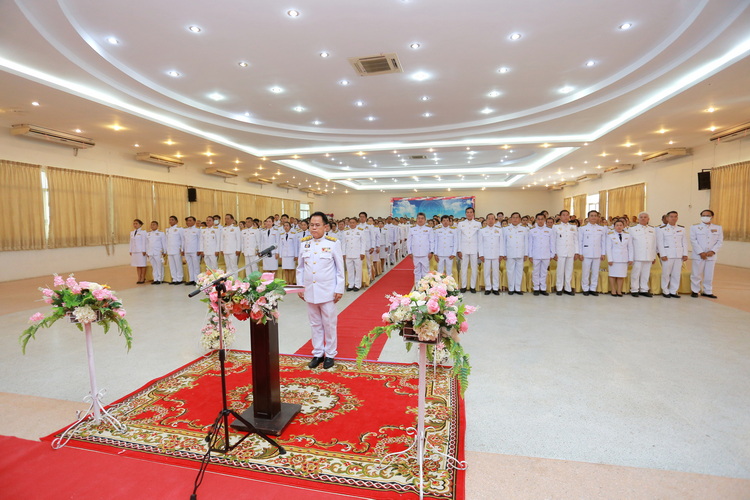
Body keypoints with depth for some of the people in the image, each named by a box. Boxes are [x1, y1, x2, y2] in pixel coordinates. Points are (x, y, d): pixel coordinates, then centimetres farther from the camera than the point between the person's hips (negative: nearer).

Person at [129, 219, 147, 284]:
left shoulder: (143, 232, -4)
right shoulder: (132, 232, 14)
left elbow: (144, 242, -7)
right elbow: (131, 242, 16)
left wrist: (144, 251, -11)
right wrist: (131, 251, 12)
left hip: (141, 251, -6)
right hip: (134, 251, 6)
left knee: (142, 265, 0)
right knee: (137, 265, 7)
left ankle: (143, 278, 7)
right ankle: (139, 278, 13)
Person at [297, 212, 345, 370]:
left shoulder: (333, 243, -6)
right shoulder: (304, 243, 4)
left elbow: (340, 268, -3)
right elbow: (300, 267, 11)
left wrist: (339, 289, -5)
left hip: (327, 291, -3)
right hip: (310, 290, 3)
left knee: (329, 324, 7)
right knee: (315, 324, 14)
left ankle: (330, 354, 23)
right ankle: (318, 353, 28)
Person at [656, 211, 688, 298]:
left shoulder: (682, 228, 11)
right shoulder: (661, 229, 0)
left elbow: (684, 242, 11)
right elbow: (660, 243, -4)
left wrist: (685, 254, 4)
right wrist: (663, 255, -10)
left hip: (679, 255, 4)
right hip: (667, 255, -4)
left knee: (676, 274, 5)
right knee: (666, 274, 0)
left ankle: (673, 291, 13)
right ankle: (665, 291, 10)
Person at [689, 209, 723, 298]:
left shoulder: (718, 228, 12)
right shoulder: (695, 227, 3)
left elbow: (720, 241, 6)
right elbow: (693, 241, -4)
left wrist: (712, 251, -9)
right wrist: (701, 253, -12)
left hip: (711, 256, 3)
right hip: (698, 255, -2)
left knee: (709, 275, 6)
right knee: (696, 274, 1)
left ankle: (707, 292, 15)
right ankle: (695, 291, 10)